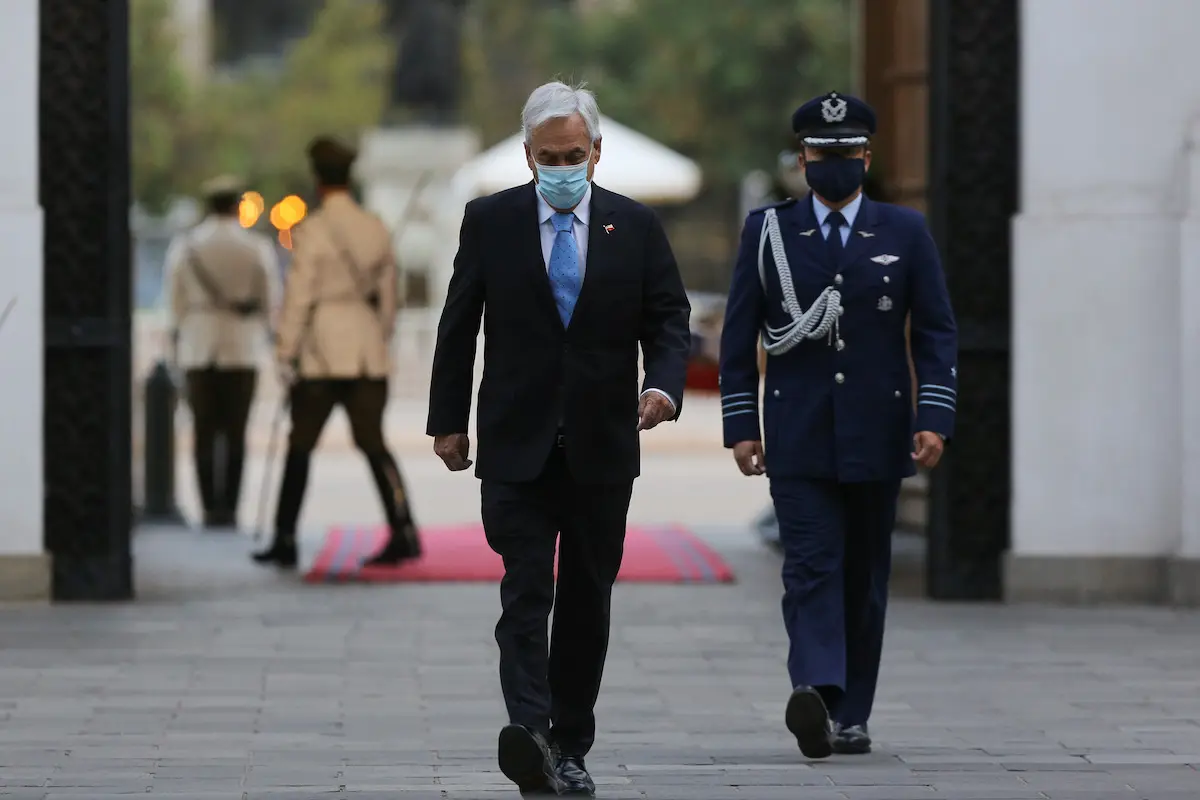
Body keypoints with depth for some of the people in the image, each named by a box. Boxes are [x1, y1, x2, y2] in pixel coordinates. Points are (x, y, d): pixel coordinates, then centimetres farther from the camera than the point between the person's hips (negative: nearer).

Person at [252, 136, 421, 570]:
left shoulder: (312, 230, -9)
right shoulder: (377, 229, 6)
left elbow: (299, 294, -10)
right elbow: (388, 294, 12)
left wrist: (285, 354, -7)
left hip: (323, 354, -4)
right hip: (369, 351, 4)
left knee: (301, 445, 6)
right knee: (372, 441, 1)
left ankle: (285, 539, 11)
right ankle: (403, 530, -12)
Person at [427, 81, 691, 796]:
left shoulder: (636, 227, 4)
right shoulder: (490, 221, 2)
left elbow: (670, 320, 3)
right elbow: (459, 326, 6)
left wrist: (664, 387, -17)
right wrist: (448, 420, 5)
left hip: (602, 445, 2)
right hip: (517, 444, -2)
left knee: (588, 601, 7)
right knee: (526, 590, -14)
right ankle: (528, 730, -26)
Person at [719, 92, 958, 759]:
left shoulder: (905, 233, 5)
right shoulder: (767, 231, 5)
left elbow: (937, 331, 4)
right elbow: (740, 335, 5)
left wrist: (935, 418, -8)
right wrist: (741, 424, -2)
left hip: (877, 438, 1)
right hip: (798, 438, -1)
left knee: (865, 576, 7)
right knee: (811, 566, -14)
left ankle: (851, 717, 14)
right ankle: (816, 692, -29)